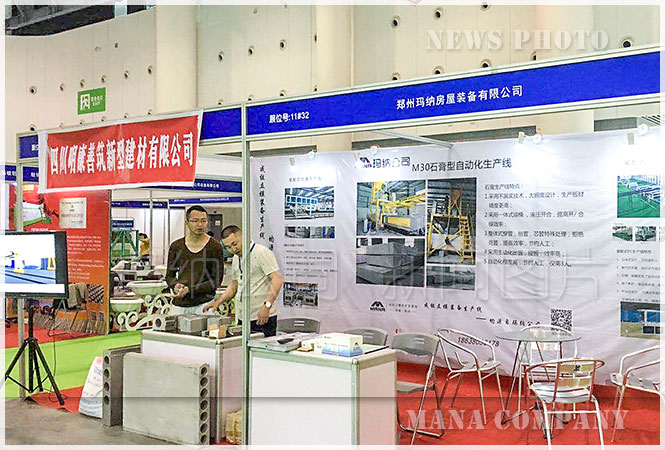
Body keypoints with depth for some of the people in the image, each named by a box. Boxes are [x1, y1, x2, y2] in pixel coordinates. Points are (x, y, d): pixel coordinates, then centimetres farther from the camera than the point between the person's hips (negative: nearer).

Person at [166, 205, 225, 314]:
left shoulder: (214, 246, -1)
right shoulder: (176, 246, 9)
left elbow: (216, 280, -4)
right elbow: (169, 275, 15)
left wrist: (191, 289, -14)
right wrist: (175, 285, -8)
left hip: (203, 303, -3)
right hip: (179, 304, 3)